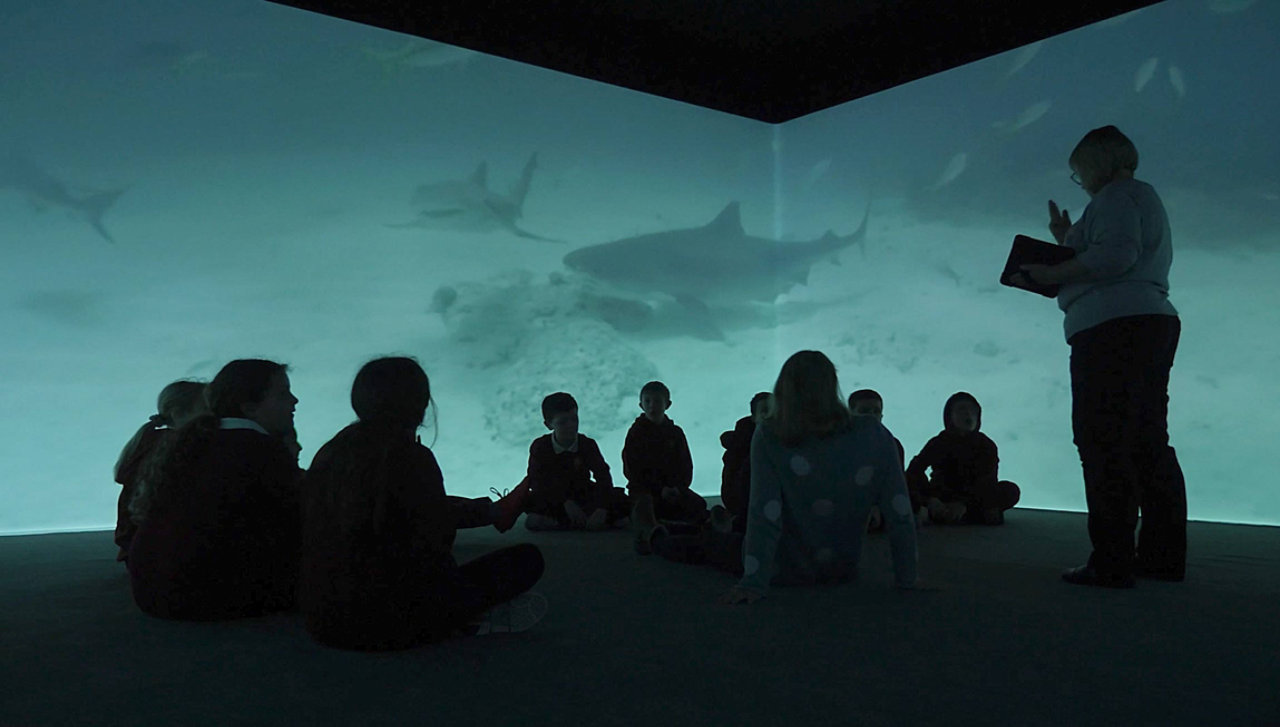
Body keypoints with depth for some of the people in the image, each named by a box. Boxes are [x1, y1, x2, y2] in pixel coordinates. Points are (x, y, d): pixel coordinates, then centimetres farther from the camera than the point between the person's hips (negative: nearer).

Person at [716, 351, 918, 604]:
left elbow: (763, 516, -24)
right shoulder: (874, 435, -14)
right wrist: (907, 581, -4)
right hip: (841, 573, 3)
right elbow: (901, 514, -12)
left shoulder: (768, 436, -20)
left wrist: (754, 581, -23)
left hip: (780, 574, -3)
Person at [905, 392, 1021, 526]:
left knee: (1011, 491, -24)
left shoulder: (986, 445, -3)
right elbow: (914, 470, -20)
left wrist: (964, 504, -33)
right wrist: (930, 500, -37)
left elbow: (988, 480, -17)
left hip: (974, 500, 1)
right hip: (942, 499, 0)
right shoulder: (938, 443, -5)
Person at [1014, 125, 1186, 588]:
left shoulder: (1119, 194, -3)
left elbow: (1117, 254, -20)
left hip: (1113, 327, -11)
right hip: (1152, 321, 11)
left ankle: (1112, 563, -14)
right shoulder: (1144, 198, 28)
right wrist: (1069, 241, 26)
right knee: (1147, 443, 11)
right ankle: (1163, 555, 15)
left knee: (1103, 442, -12)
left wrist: (1055, 273, -12)